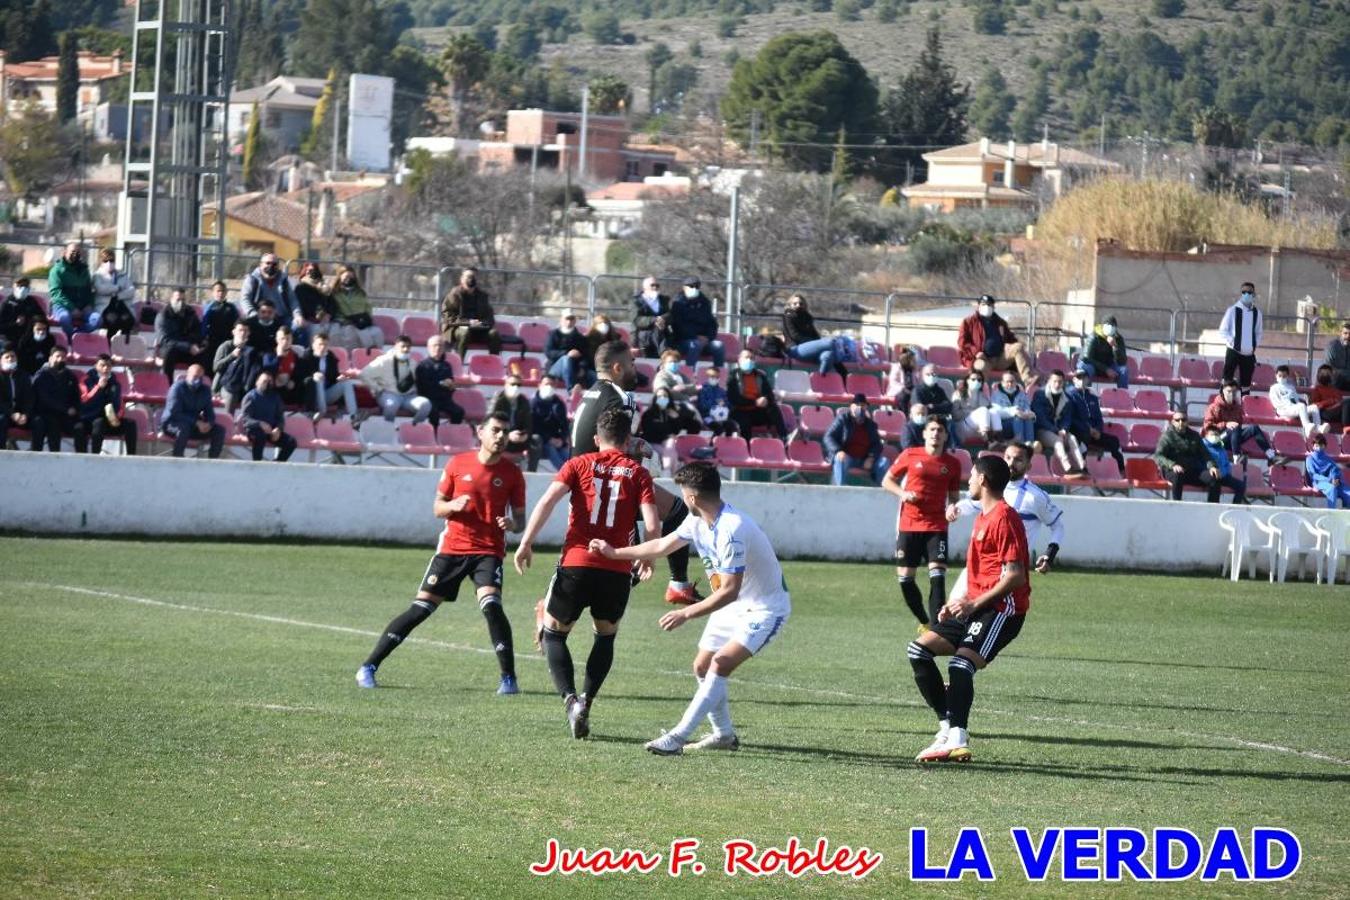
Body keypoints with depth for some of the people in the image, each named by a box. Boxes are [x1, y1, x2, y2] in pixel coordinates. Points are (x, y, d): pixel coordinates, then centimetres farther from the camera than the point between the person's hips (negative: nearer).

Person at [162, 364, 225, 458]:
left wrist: (209, 423, -17)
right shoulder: (178, 387, -14)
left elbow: (210, 412, 9)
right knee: (184, 427, -40)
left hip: (195, 425, 6)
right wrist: (197, 423, -27)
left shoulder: (205, 390, 6)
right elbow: (174, 413, -21)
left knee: (219, 430, -11)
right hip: (172, 424, -6)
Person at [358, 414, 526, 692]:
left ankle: (508, 677, -15)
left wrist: (512, 524, -18)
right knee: (420, 609, -2)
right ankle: (369, 667, 5)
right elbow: (437, 508, 8)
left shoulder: (512, 474, 1)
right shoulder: (457, 464, 1)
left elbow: (520, 520, 6)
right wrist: (453, 506, -15)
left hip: (488, 551, -1)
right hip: (452, 548, 1)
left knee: (491, 605, -25)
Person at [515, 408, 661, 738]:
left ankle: (570, 698, -7)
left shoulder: (579, 464, 7)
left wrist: (526, 543, -6)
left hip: (576, 565, -1)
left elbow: (548, 501, -8)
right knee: (606, 637, 25)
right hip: (617, 571, 1)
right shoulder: (638, 473, 7)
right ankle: (586, 701, 9)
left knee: (553, 634, 15)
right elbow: (652, 524, -3)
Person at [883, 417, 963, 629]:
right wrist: (902, 493, -9)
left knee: (937, 575, -14)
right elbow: (887, 481, 9)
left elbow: (954, 496, 15)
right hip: (908, 525, 1)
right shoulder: (910, 455, 2)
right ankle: (924, 621, 20)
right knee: (905, 577, 1)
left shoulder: (953, 464, 5)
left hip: (936, 526, -1)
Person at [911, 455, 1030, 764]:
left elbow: (1015, 576, -20)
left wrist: (974, 602, -20)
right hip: (977, 607, 11)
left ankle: (957, 739, -38)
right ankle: (948, 726, 3)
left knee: (961, 664, -28)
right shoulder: (983, 517, 20)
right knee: (919, 650, 5)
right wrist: (960, 602, 13)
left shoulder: (1004, 518, -12)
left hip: (1003, 609, -11)